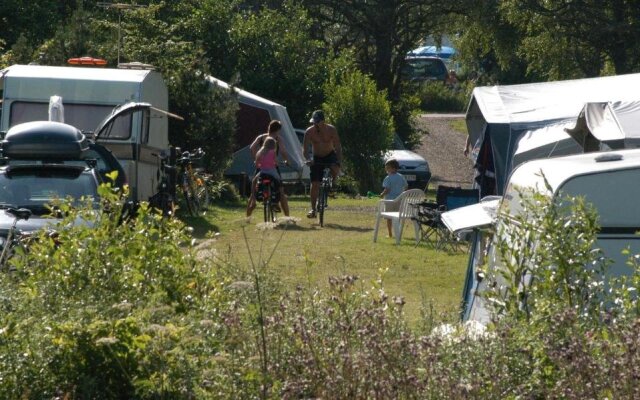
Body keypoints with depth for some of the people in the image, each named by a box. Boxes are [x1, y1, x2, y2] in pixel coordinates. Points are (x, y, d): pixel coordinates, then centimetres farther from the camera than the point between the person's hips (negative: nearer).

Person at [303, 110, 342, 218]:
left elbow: (338, 147, -19)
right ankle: (313, 210, 3)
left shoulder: (331, 130, -18)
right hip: (317, 158, 1)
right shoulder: (309, 132, -16)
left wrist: (339, 162, -33)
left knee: (335, 170, -33)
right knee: (314, 184, -6)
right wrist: (307, 159, -38)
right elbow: (305, 149, -17)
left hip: (330, 156, -1)